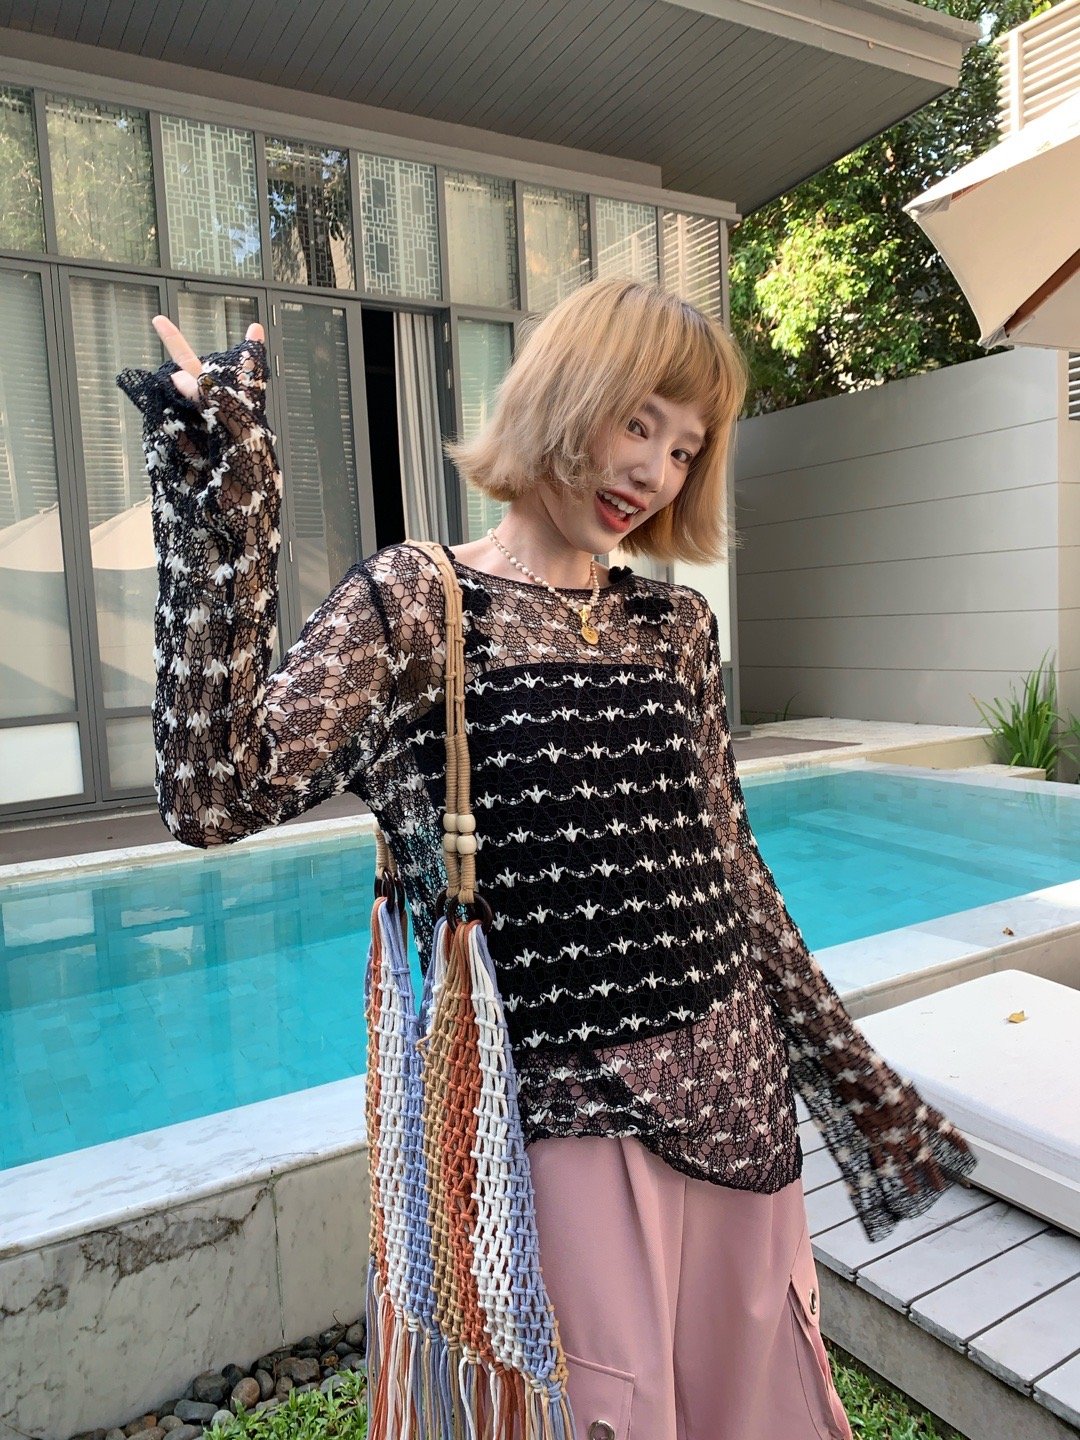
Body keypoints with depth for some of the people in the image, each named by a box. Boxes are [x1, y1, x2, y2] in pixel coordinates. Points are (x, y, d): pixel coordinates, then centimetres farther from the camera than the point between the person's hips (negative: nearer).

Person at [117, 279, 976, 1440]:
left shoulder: (676, 624, 5)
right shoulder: (412, 603, -8)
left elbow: (730, 867, 8)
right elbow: (217, 799, -21)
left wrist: (851, 1072, 12)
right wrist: (223, 521, -25)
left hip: (736, 1090, 5)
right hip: (571, 1113, -5)